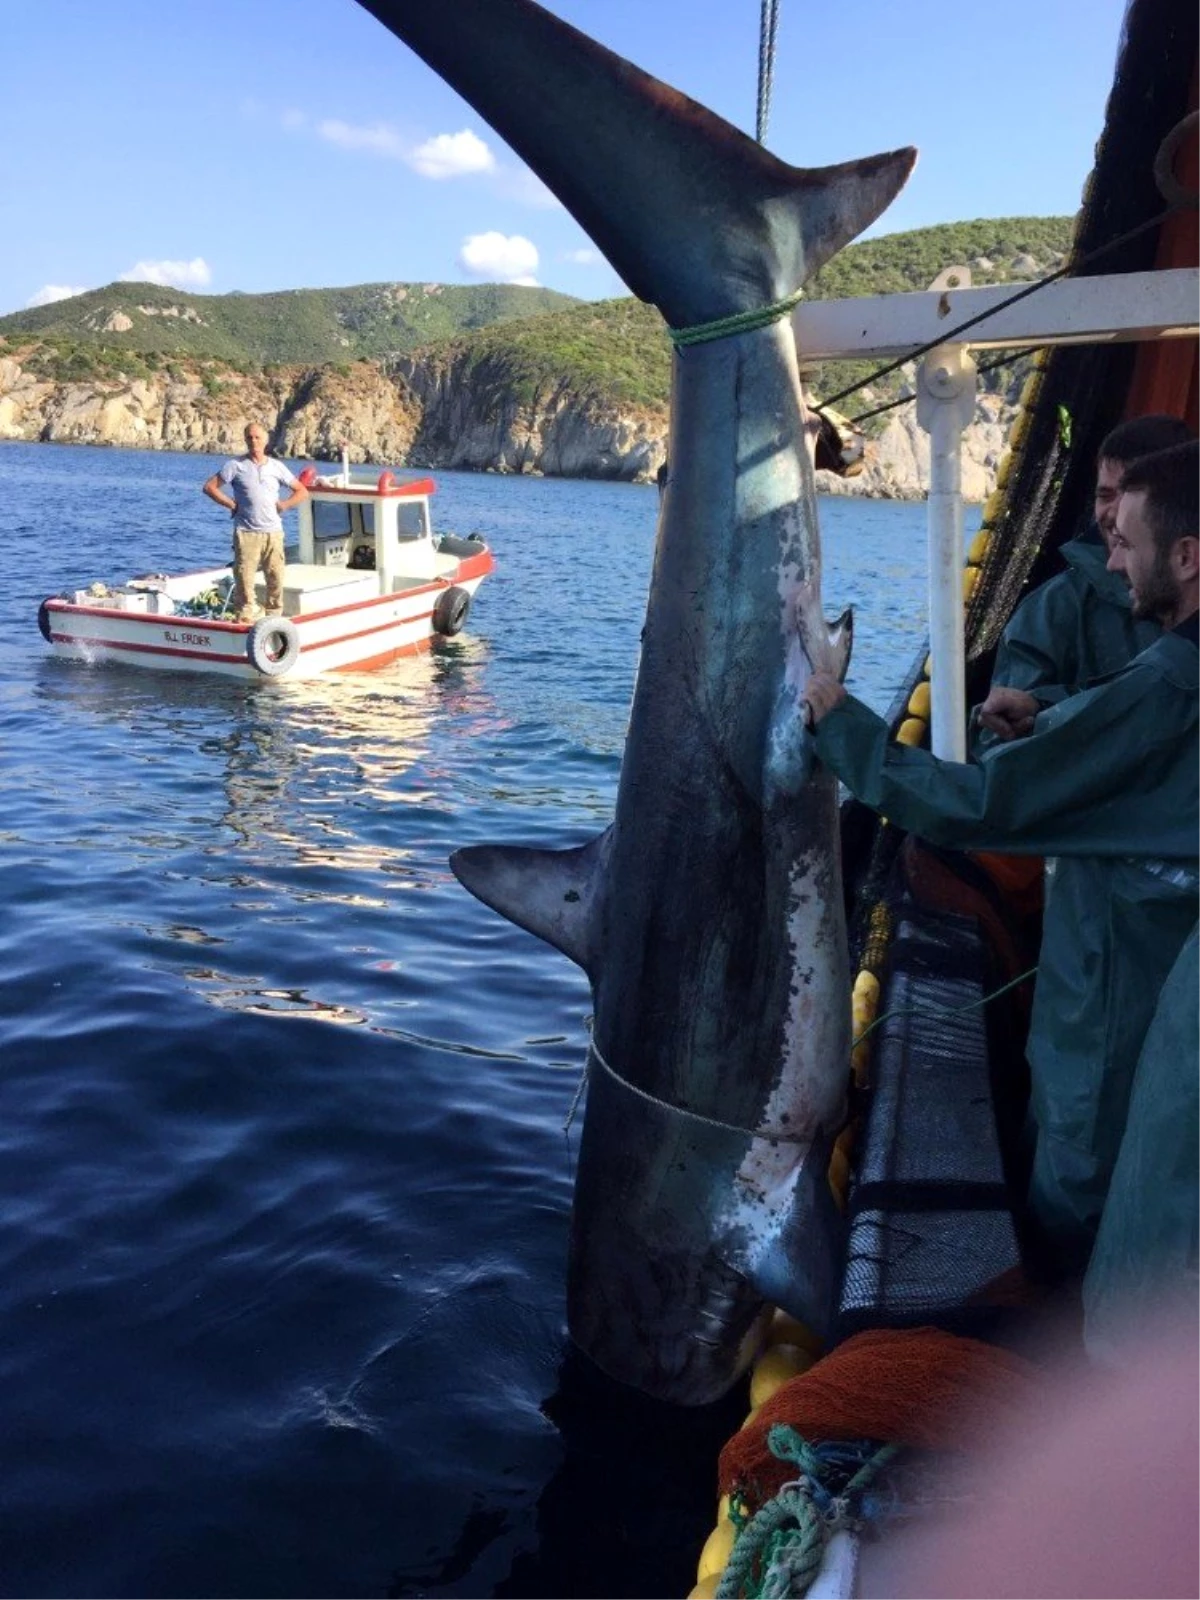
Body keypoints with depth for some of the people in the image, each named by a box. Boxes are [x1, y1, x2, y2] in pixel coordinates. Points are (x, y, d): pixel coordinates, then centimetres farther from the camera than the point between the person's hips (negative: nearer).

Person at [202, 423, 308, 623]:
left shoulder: (276, 466, 10)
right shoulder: (236, 465, 3)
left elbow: (302, 492, 16)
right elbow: (209, 487, 3)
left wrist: (283, 505, 3)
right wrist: (232, 505, -3)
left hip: (273, 532, 3)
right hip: (246, 533, -2)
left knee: (276, 578, 3)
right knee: (244, 578, -4)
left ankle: (274, 618, 12)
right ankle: (244, 618, 1)